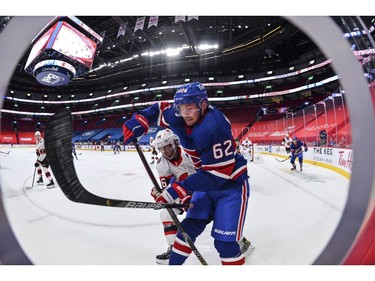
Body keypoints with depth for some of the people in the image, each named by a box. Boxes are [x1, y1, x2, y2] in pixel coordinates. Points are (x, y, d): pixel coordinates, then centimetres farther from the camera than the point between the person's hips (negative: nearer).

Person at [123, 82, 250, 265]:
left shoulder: (214, 127, -32)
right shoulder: (179, 118, -9)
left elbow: (218, 173, -30)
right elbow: (159, 109, 11)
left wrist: (181, 188, -31)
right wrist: (138, 121, -7)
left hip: (231, 183, -6)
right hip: (207, 181, 7)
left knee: (225, 242, -9)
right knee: (189, 227, 9)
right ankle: (174, 262, 29)